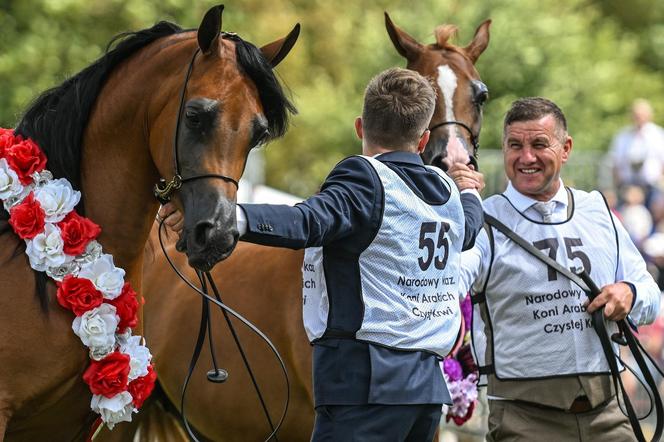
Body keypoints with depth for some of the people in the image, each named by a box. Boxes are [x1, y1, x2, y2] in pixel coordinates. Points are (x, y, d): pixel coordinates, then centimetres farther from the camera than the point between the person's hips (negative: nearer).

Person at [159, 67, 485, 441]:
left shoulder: (365, 176, -10)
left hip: (368, 383, -8)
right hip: (429, 383, 8)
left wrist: (230, 218, -42)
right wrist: (469, 193, 61)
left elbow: (309, 223, -29)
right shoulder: (446, 190, 14)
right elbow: (467, 228, 38)